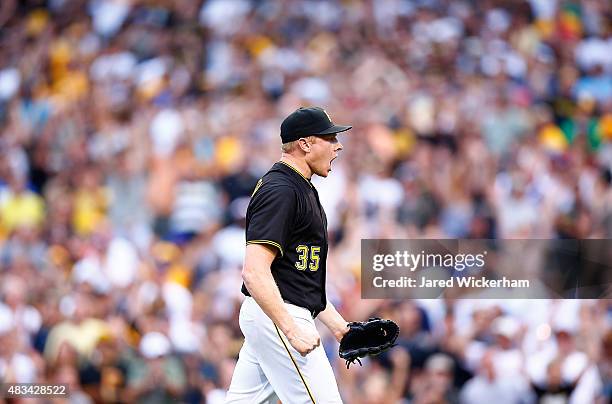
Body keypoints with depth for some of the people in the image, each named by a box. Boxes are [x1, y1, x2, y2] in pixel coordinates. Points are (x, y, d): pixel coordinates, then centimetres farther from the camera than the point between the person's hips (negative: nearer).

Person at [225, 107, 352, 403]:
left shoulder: (302, 189, 19)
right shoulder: (280, 191, -15)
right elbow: (255, 271, -24)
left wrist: (336, 324, 19)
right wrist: (293, 331, -28)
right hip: (278, 317, -11)